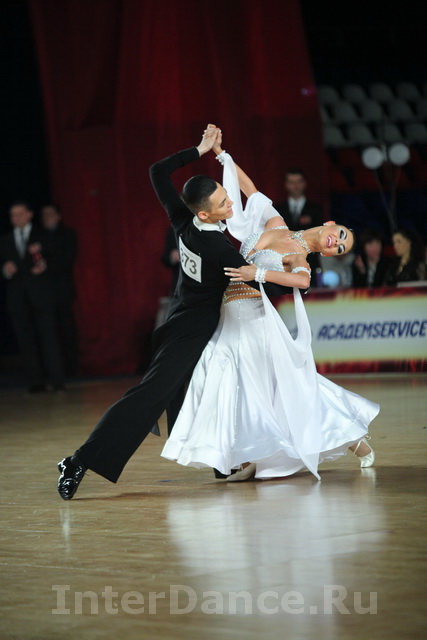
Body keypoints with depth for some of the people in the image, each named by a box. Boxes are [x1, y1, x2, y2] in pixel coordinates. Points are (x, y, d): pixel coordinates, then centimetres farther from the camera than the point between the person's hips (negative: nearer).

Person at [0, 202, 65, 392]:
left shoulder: (42, 236, 12)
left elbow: (52, 258, 7)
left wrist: (44, 265, -15)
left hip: (40, 295, -2)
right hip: (17, 296, 2)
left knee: (48, 336, -9)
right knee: (26, 340, -2)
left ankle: (57, 381, -9)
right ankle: (35, 381, 0)